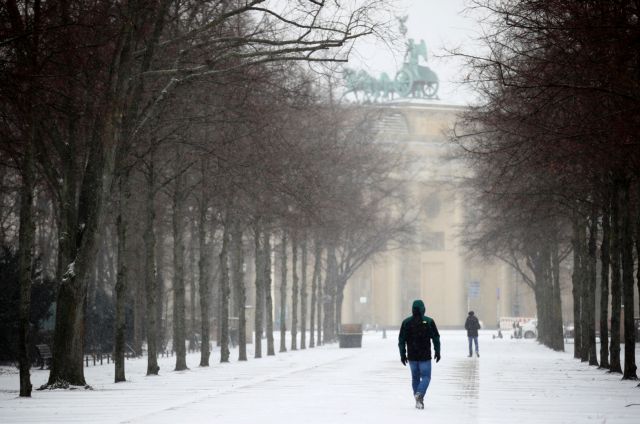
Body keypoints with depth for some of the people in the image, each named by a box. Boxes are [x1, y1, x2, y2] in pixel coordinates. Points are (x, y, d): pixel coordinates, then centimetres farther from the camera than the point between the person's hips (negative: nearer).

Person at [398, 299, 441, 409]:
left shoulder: (406, 322, 0)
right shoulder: (429, 322, -5)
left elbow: (401, 340, 1)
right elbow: (436, 338, -3)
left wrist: (402, 354, 7)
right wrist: (437, 352, 5)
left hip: (412, 356, 3)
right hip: (425, 356, -3)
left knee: (415, 377, 15)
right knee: (426, 377, 3)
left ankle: (418, 400, 17)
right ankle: (419, 394, -21)